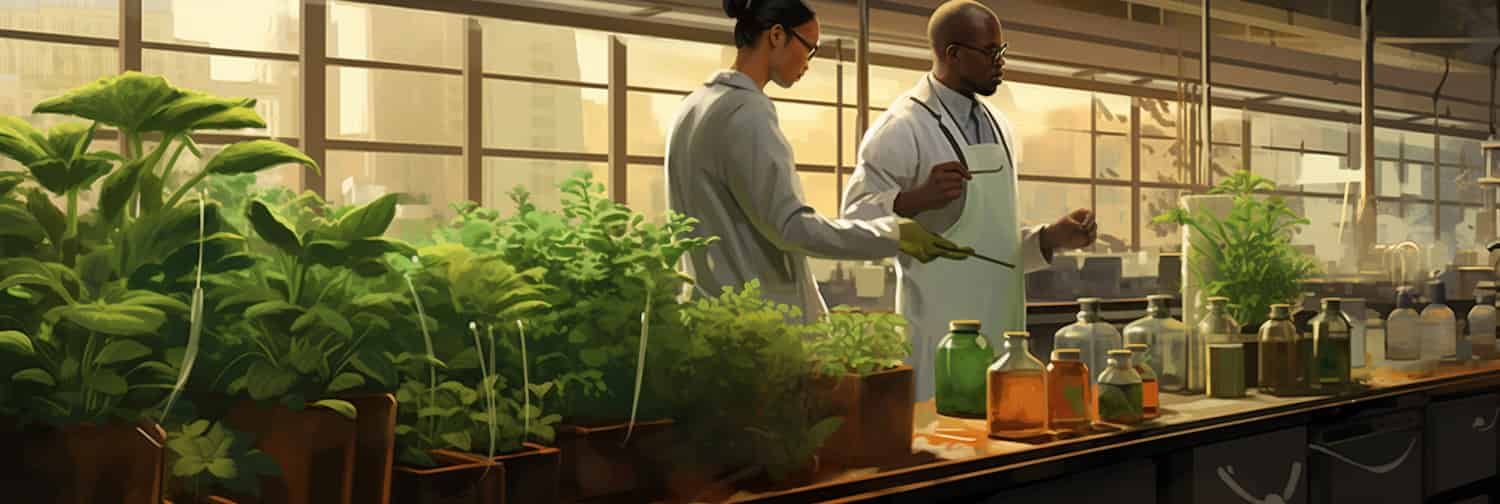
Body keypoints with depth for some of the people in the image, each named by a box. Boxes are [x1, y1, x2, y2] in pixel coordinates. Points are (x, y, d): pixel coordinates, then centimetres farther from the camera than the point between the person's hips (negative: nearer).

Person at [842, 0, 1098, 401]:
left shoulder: (999, 128, 14)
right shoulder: (902, 128, -9)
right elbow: (855, 221, -12)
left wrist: (1051, 239, 4)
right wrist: (917, 198, -29)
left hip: (1002, 324, 7)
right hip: (941, 333, -7)